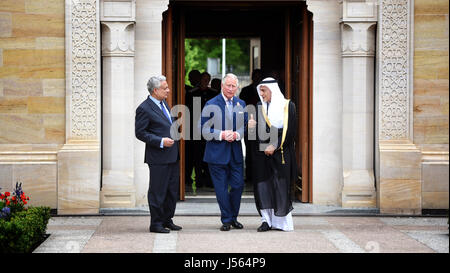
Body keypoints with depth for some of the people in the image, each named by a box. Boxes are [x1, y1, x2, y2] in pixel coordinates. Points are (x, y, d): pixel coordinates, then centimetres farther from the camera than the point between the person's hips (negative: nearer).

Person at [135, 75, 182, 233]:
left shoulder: (164, 104, 14)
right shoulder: (144, 109, -12)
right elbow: (140, 133, -13)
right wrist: (161, 141, -19)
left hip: (172, 155, 9)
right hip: (158, 158, -8)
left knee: (172, 190, 14)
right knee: (157, 191, -1)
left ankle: (167, 220, 25)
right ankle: (156, 224, 8)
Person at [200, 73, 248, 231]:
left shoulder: (241, 104, 10)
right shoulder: (211, 104, -4)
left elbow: (245, 127, 10)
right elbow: (204, 130, -6)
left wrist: (236, 134, -11)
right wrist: (221, 135, -18)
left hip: (236, 153, 4)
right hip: (217, 153, -4)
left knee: (238, 185, 4)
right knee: (221, 188, 1)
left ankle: (234, 218, 21)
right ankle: (226, 220, 13)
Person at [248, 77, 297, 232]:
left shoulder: (288, 106, 0)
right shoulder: (259, 107, 12)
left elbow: (289, 130, -6)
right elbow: (256, 131, 10)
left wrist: (275, 146, -13)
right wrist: (252, 127, -13)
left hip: (281, 153, -3)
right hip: (262, 152, 4)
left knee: (281, 187, -3)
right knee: (262, 185, -1)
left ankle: (281, 221, 7)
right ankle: (267, 220, 5)